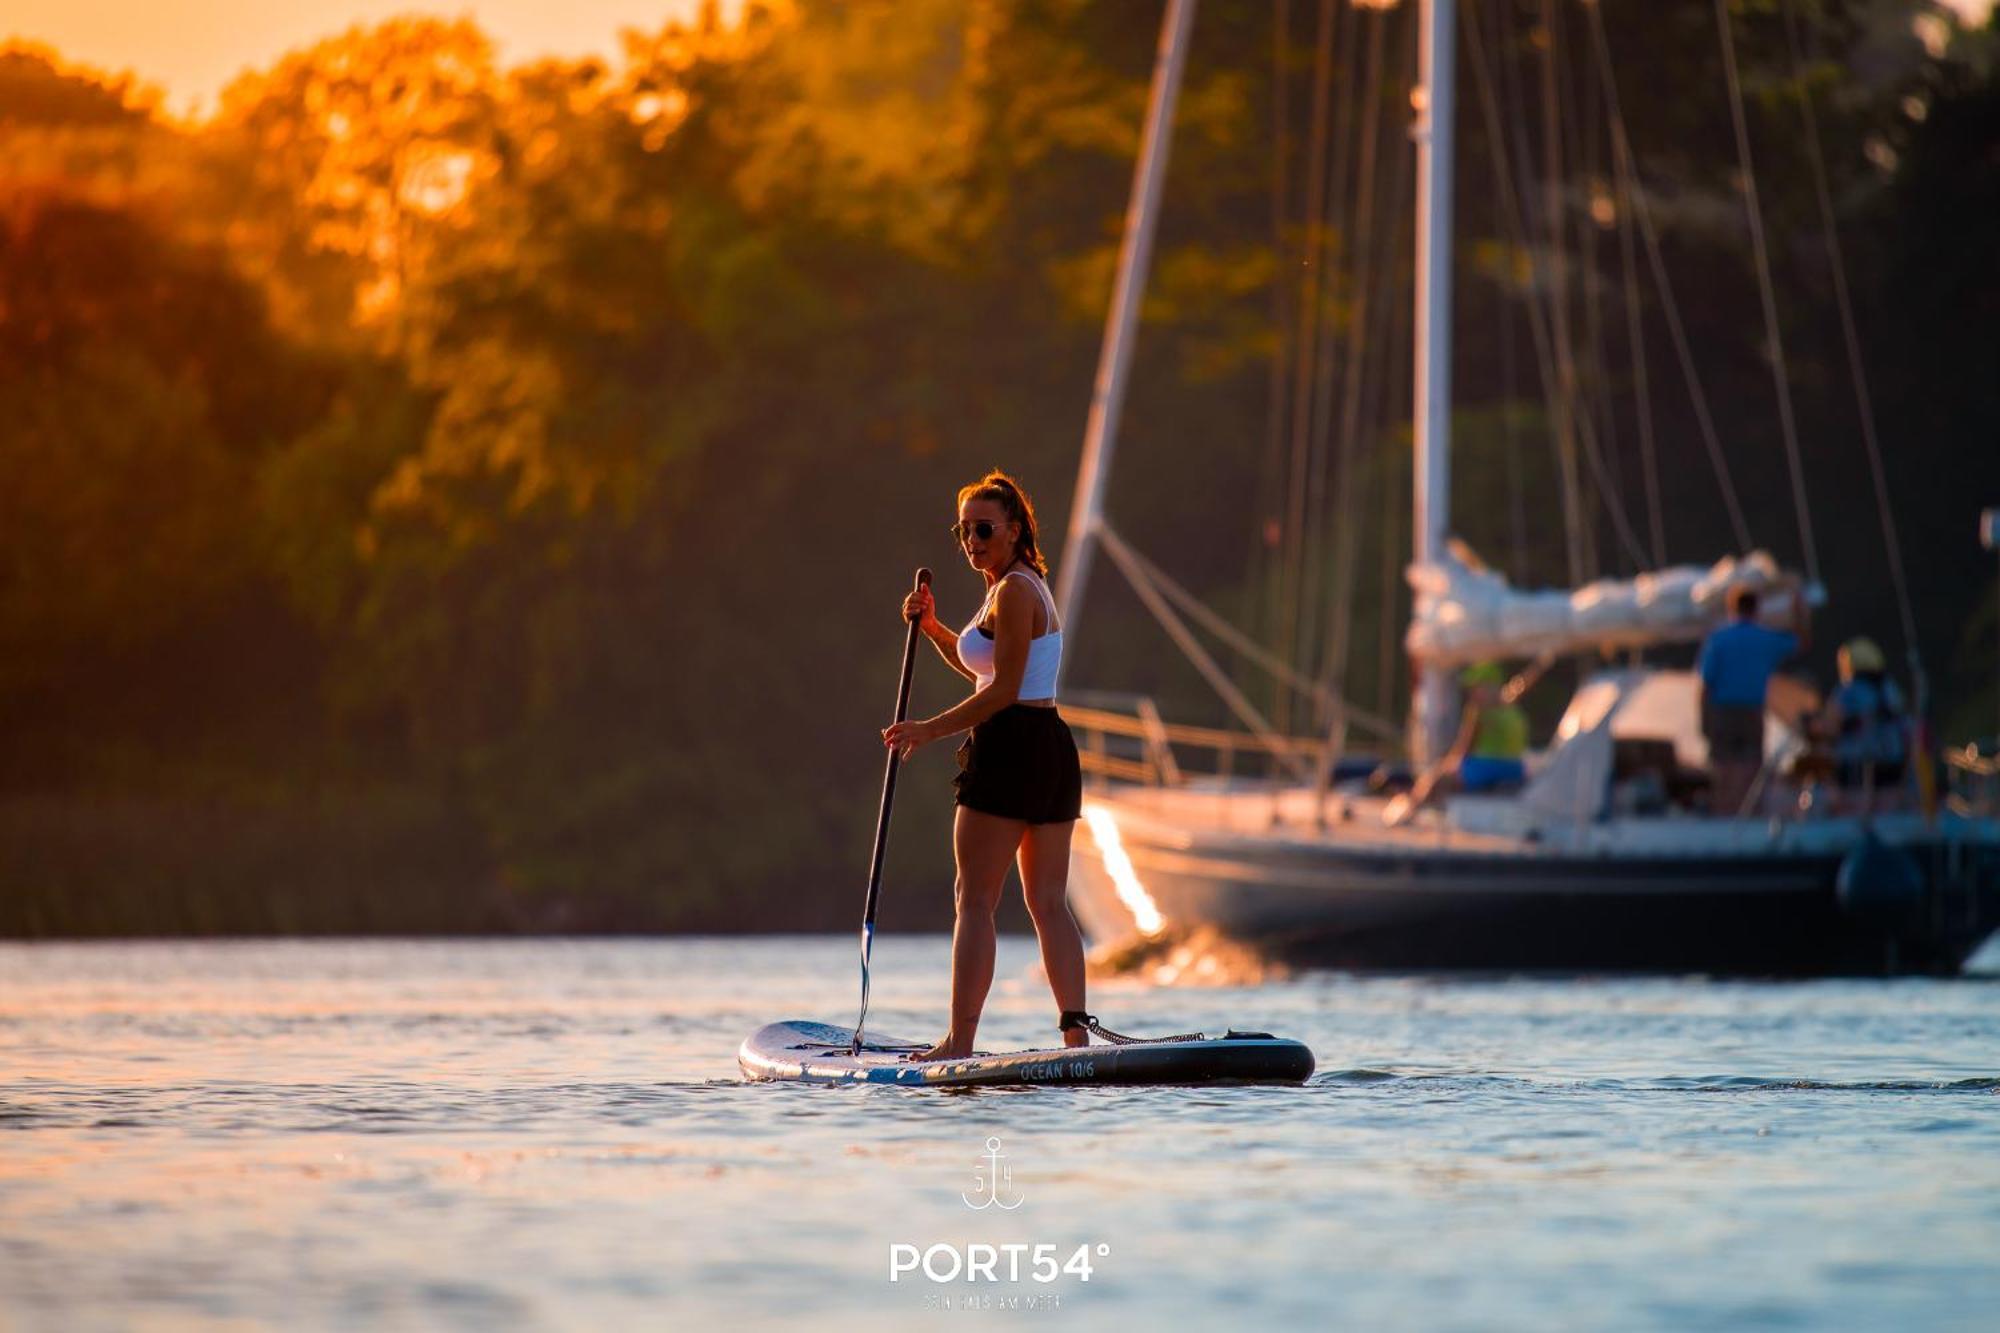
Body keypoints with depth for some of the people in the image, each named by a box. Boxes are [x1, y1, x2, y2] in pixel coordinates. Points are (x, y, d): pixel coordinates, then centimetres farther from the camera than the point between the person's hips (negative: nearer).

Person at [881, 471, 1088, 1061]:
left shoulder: (1014, 591, -12)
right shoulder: (1030, 587, 19)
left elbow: (1003, 690, -18)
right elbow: (982, 668, 31)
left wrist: (931, 729, -14)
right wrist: (933, 628, 16)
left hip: (1010, 747, -10)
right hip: (1053, 747, 10)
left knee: (976, 901, -8)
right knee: (1049, 903, 7)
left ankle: (959, 1040, -10)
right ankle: (1076, 1029, 0)